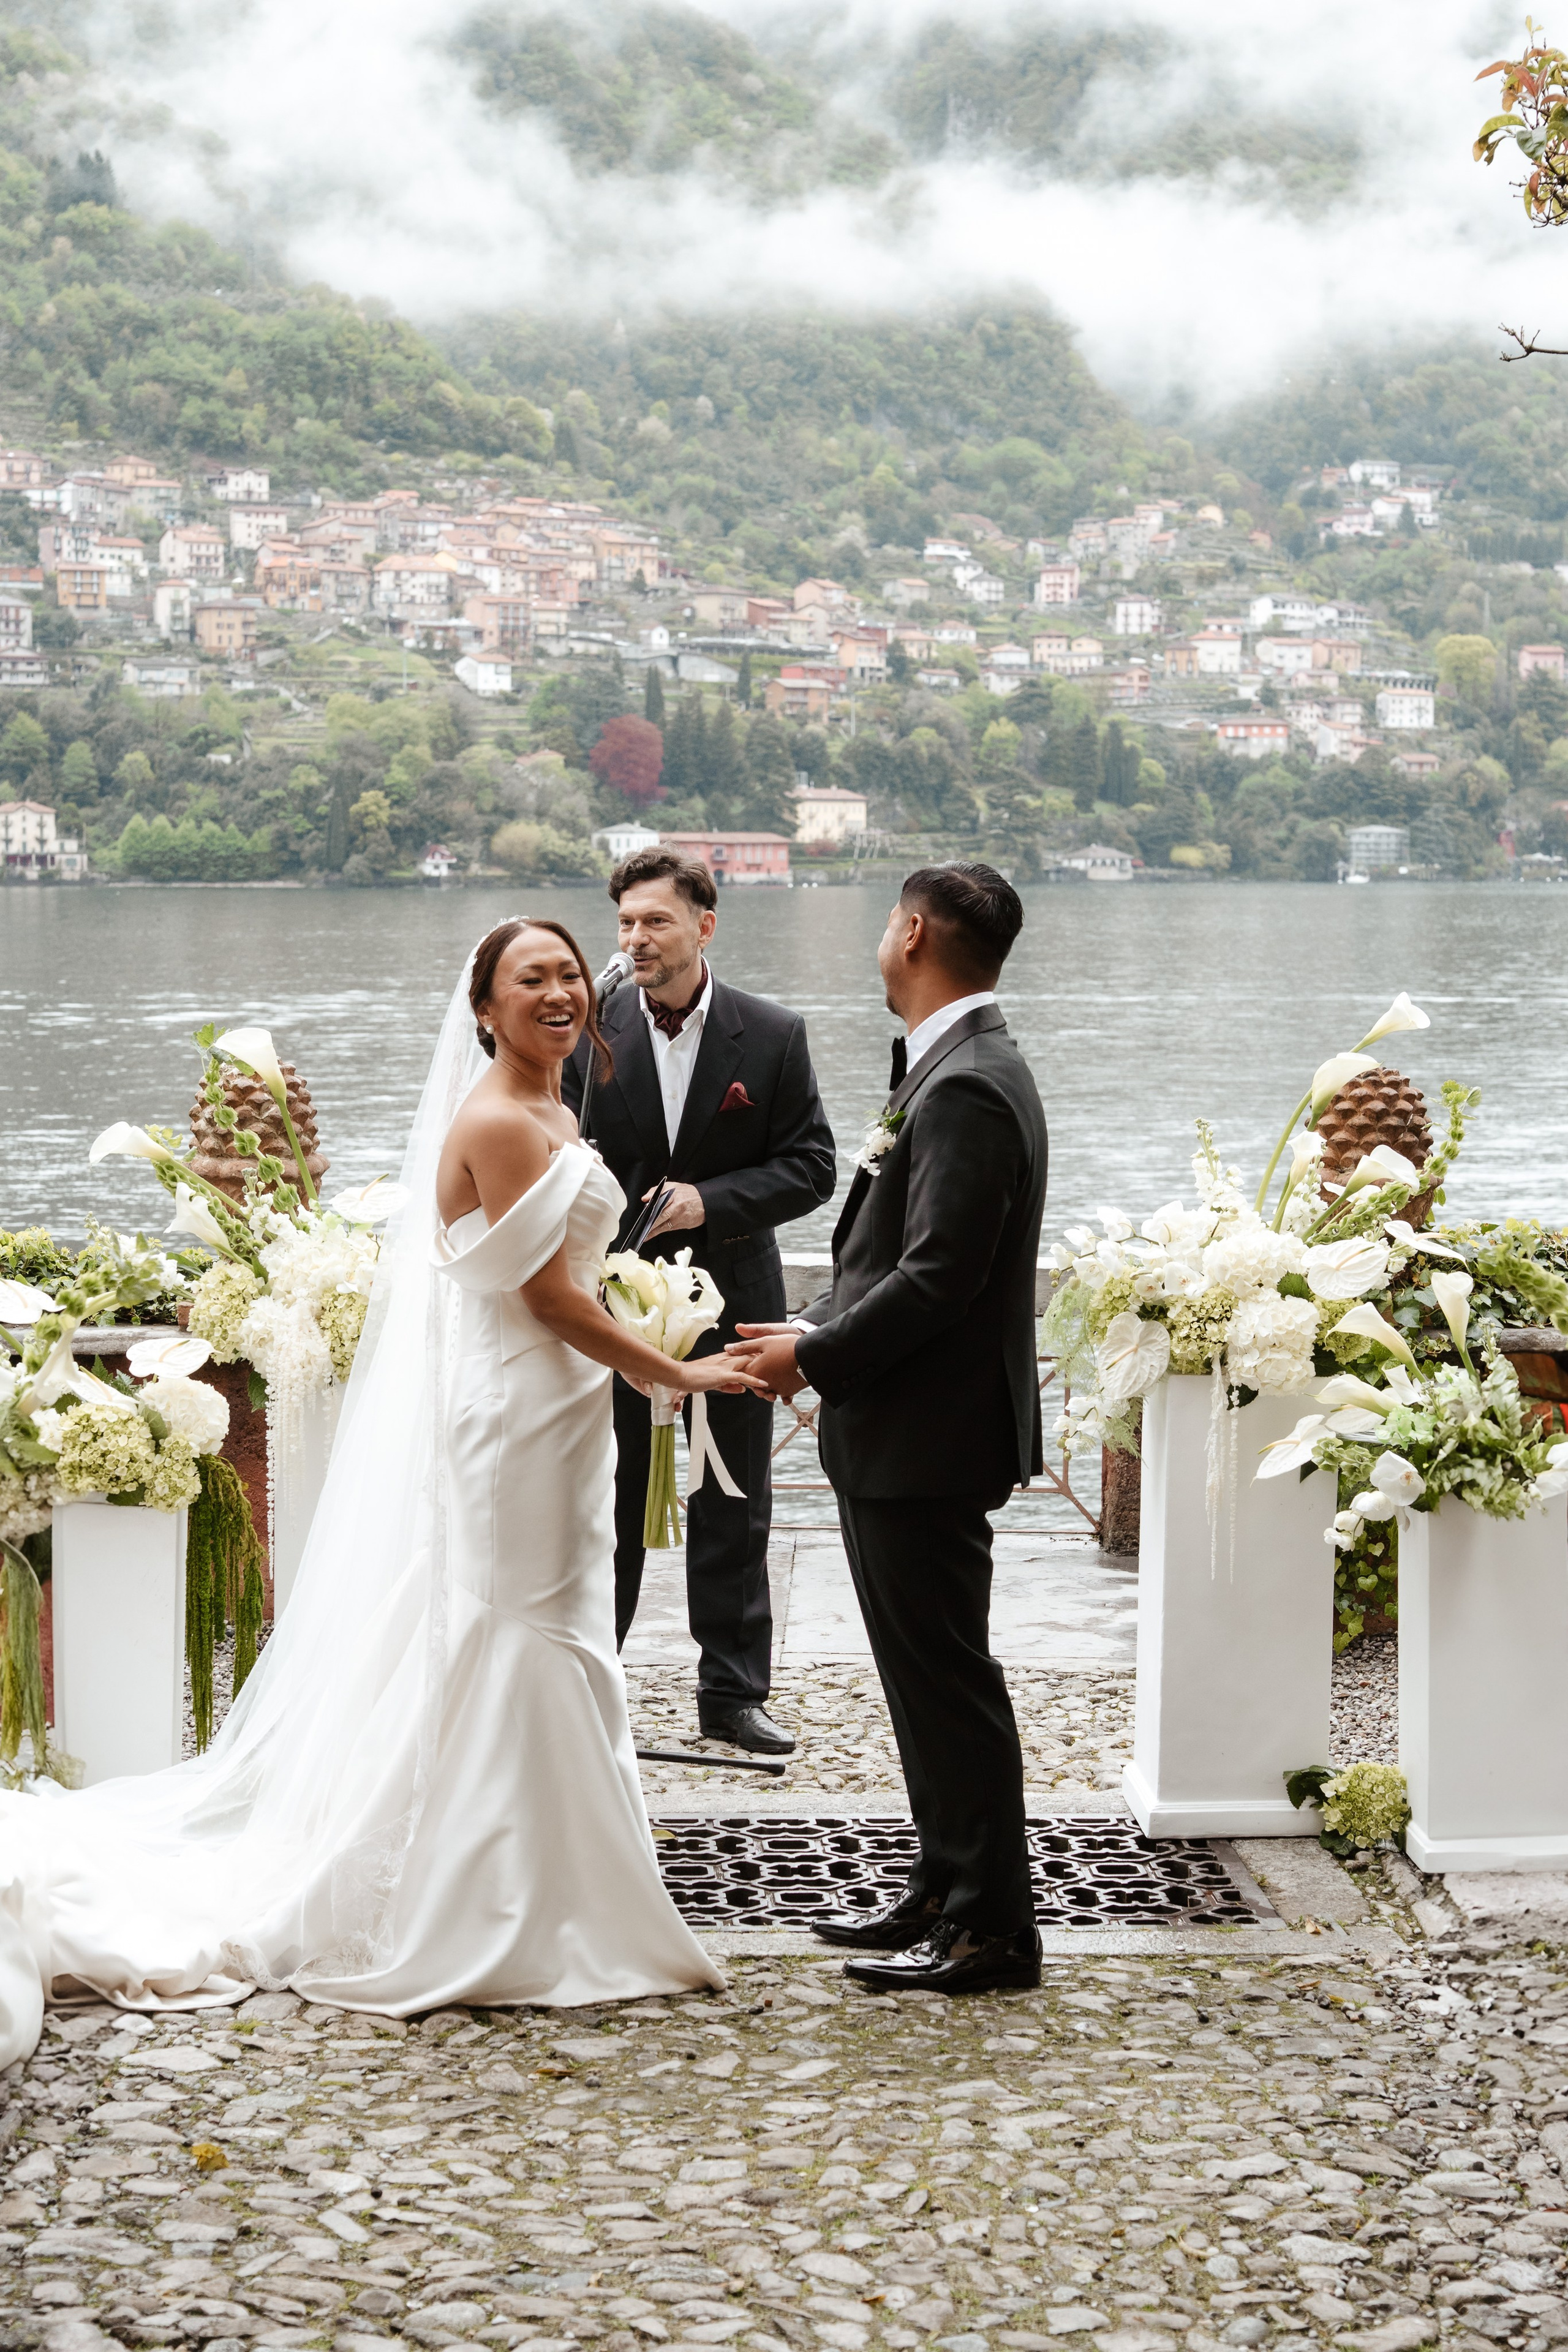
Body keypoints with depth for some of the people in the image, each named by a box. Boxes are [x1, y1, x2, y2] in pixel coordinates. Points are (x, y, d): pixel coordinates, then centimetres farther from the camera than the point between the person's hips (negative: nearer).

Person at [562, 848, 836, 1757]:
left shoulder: (774, 1036, -3)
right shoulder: (588, 1031, -3)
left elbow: (812, 1167, -3)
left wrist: (710, 1199, -17)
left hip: (730, 1304, 0)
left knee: (734, 1510, 9)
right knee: (603, 1506, 8)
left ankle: (734, 1692, 21)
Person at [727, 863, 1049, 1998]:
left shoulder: (967, 1088, -20)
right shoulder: (962, 1067, 13)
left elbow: (937, 1278, -25)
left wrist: (816, 1355, -14)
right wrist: (818, 1332, 5)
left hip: (927, 1437, -10)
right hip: (905, 1435, 10)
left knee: (949, 1679, -3)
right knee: (928, 1676, 17)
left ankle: (994, 1926, 5)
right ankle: (947, 1893, 27)